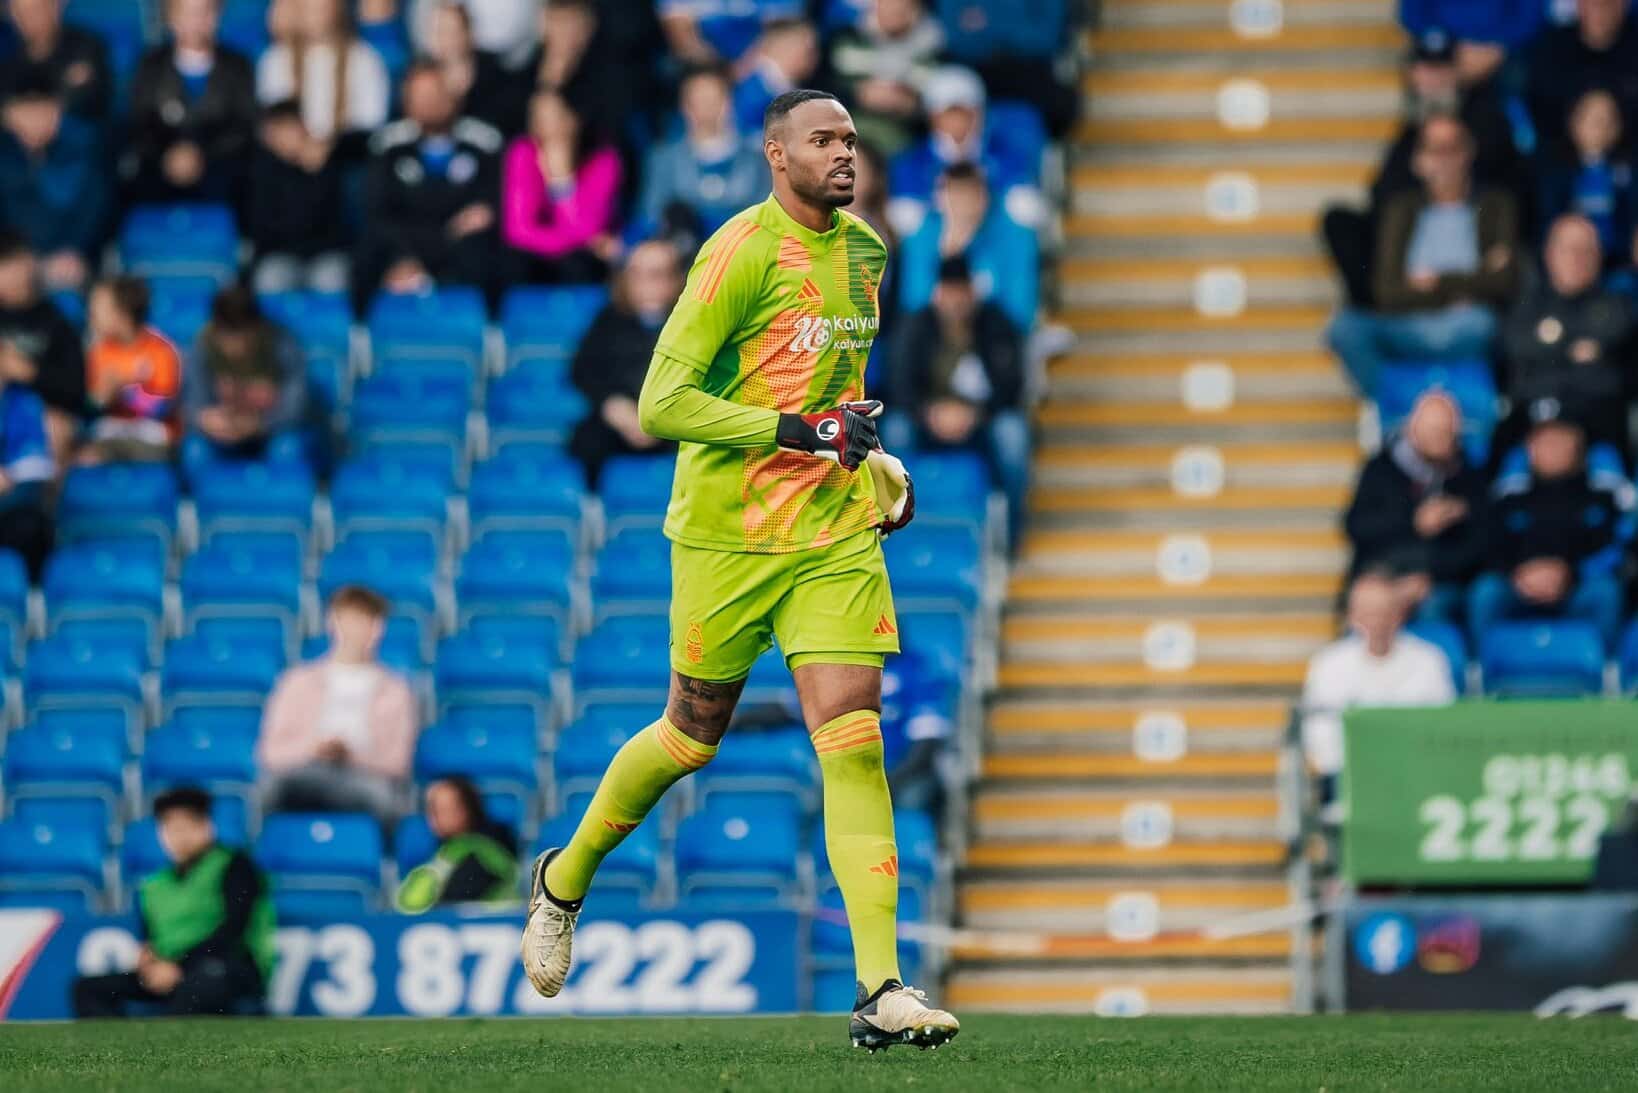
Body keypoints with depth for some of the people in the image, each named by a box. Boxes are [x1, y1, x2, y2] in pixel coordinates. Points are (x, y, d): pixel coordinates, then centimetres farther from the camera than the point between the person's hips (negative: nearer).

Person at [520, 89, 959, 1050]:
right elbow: (662, 402, -17)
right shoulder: (743, 252, -13)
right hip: (729, 530, -5)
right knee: (694, 736, 9)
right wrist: (802, 431, -21)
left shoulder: (865, 247, 11)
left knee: (853, 737, -9)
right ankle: (565, 879, 37)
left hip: (837, 533, 5)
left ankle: (881, 988, -13)